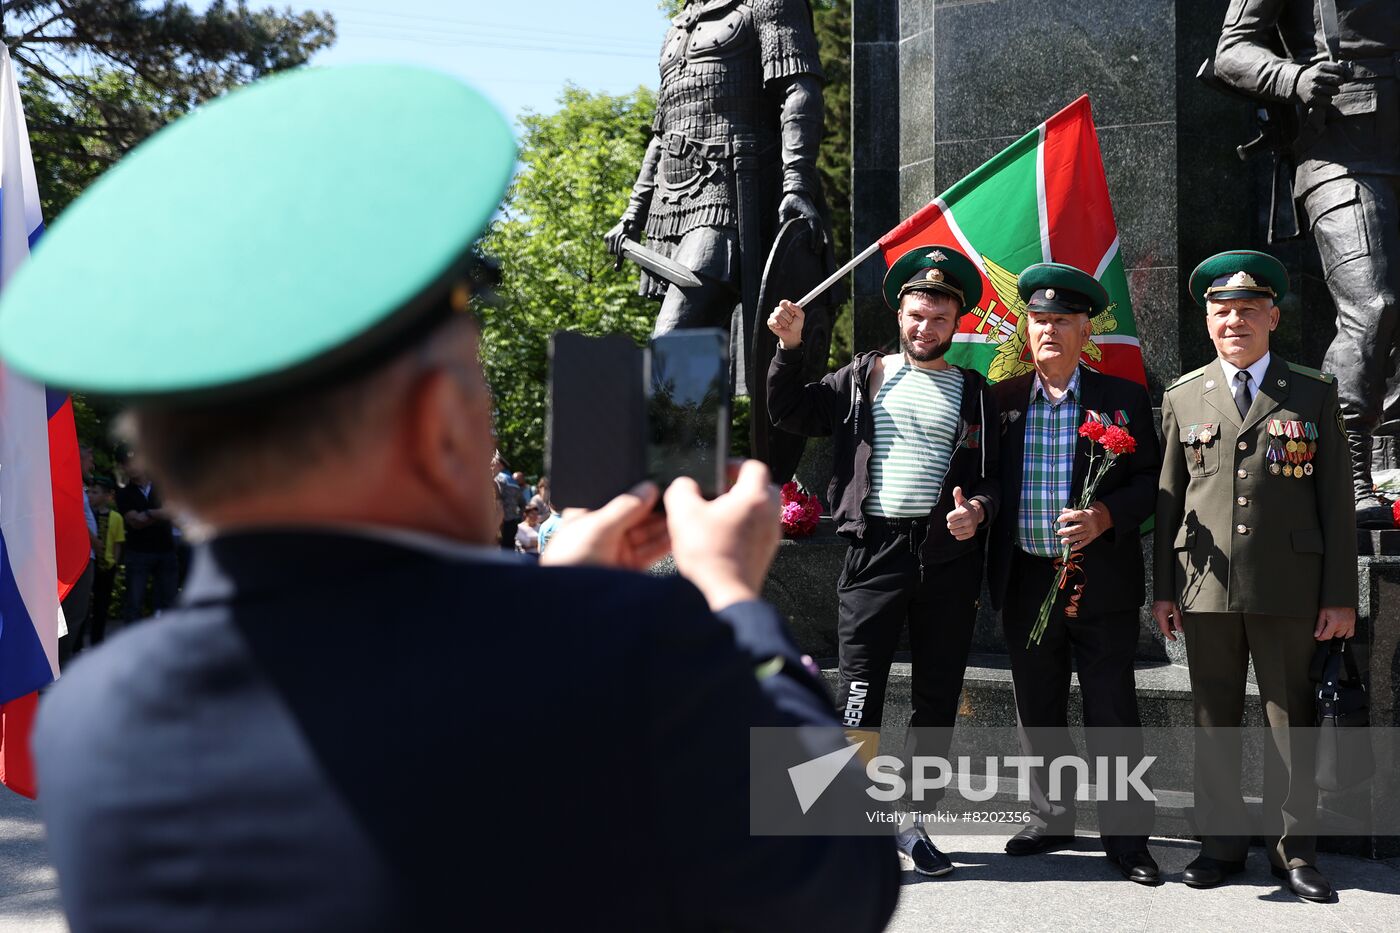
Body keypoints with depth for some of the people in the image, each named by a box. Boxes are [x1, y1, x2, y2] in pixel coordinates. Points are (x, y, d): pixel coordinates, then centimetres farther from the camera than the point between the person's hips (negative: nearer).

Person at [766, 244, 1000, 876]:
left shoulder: (974, 393, 11)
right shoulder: (865, 376, 11)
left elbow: (994, 476, 10)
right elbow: (791, 414, 8)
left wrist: (980, 510, -11)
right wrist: (789, 347, -4)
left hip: (948, 555, 2)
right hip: (876, 547, -1)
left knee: (938, 696, 7)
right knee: (860, 689, -6)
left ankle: (910, 822, 19)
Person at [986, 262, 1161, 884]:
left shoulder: (1123, 400, 0)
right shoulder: (1001, 401, 6)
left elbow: (1150, 481, 0)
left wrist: (1106, 517, -17)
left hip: (1102, 582, -3)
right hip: (1026, 582, 3)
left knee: (1112, 713, 1)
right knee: (1037, 713, 13)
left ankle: (1126, 837, 12)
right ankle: (1051, 821, 28)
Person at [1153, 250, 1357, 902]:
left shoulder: (1314, 394, 6)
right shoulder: (1183, 398, 10)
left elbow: (1336, 499, 3)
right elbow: (1169, 499, 10)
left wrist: (1341, 596, -2)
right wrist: (1162, 588, 5)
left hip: (1290, 589, -1)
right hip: (1206, 587, 1)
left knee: (1291, 720, 4)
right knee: (1214, 720, 7)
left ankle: (1293, 847, 14)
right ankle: (1222, 842, 17)